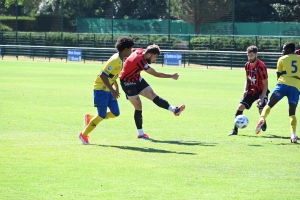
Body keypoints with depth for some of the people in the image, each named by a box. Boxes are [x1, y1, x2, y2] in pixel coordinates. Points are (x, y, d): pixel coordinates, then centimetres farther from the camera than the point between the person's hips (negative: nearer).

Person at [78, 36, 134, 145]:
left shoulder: (120, 60, 7)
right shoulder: (115, 60, -23)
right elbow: (103, 75, -27)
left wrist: (116, 88, 19)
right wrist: (112, 90, -26)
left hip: (108, 89, 9)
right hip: (101, 89, -9)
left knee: (115, 113, 4)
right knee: (102, 115, -5)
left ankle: (90, 118, 20)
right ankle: (83, 134, 10)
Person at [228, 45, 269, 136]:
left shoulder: (261, 66, -21)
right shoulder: (247, 65, -1)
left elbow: (265, 83, -18)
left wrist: (262, 97, -25)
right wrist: (245, 90, -2)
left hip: (261, 91, -6)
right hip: (251, 90, 6)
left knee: (261, 110, -20)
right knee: (240, 106, -8)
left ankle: (263, 124, 15)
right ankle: (235, 130, -1)